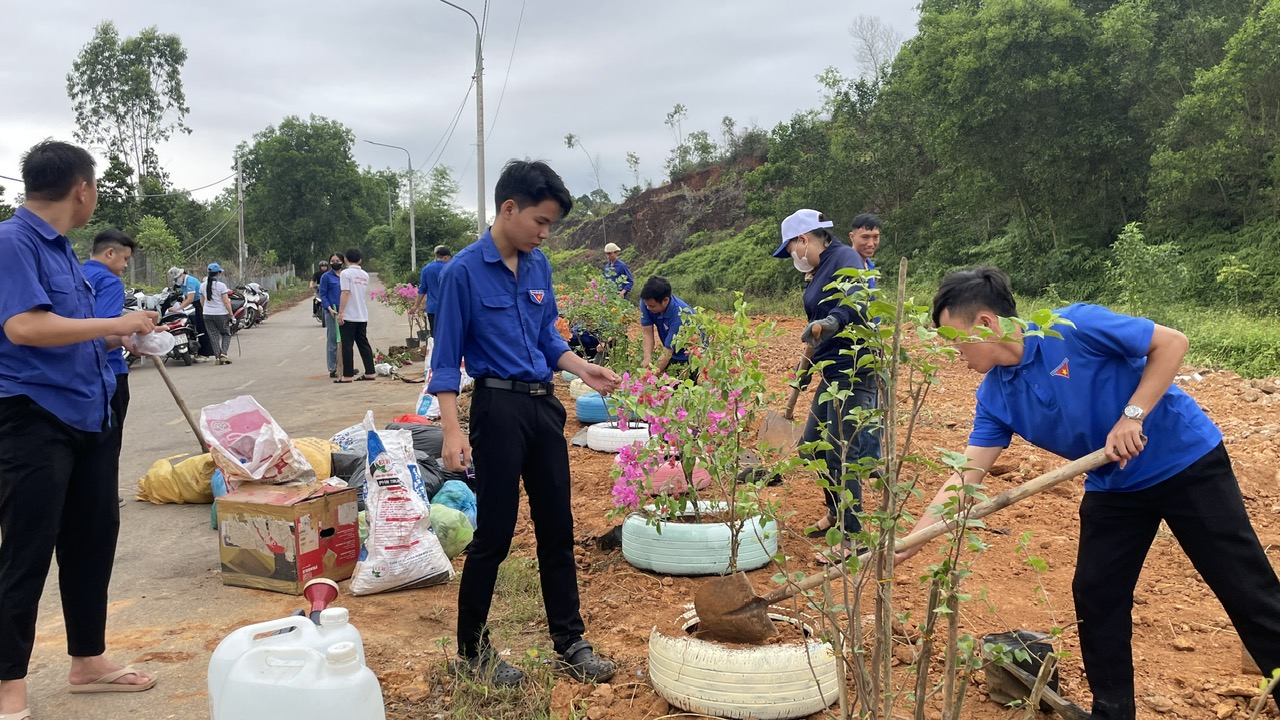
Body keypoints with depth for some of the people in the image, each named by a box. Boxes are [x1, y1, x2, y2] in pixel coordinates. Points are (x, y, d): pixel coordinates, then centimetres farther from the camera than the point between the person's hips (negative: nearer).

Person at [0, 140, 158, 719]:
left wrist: (122, 337, 18)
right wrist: (115, 324, -18)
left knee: (93, 539, 14)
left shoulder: (61, 249, 14)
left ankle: (88, 661, 28)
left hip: (87, 417, 9)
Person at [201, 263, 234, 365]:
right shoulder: (221, 285, -11)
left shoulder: (203, 286, 5)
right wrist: (231, 314, -7)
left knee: (214, 335, 9)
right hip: (221, 314, -4)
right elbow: (226, 302, -12)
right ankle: (224, 353, -6)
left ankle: (218, 356, 3)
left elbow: (202, 301, 12)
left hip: (207, 314, 4)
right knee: (226, 334, 10)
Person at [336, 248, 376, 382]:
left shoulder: (346, 273, -9)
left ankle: (347, 375, -2)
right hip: (363, 316, 6)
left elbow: (345, 293, -16)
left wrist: (341, 312, -15)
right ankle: (370, 373, 10)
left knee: (347, 346, -2)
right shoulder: (365, 275, 12)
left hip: (349, 316, -6)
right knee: (364, 344, 11)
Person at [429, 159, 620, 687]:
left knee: (557, 527, 11)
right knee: (494, 533, 2)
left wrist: (584, 370, 1)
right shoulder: (465, 270, -11)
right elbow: (447, 357, -10)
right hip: (498, 407, -6)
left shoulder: (538, 266, 7)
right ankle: (472, 649, 20)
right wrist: (452, 431, -17)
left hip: (544, 406, 6)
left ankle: (569, 642, 24)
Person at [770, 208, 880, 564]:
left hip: (854, 372, -10)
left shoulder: (844, 257, -13)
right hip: (832, 374, 10)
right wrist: (808, 365, 29)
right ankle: (836, 513, 36)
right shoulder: (821, 270, 16)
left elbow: (855, 302, -33)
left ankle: (852, 540, 4)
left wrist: (827, 323, -50)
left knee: (841, 455, -7)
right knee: (812, 445, 16)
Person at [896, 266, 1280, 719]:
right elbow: (966, 475, -9)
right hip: (1114, 485, 6)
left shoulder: (1075, 327, -25)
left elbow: (1172, 342, -18)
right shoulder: (996, 395, -7)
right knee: (1095, 596, 4)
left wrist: (1132, 416, -26)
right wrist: (909, 541, -15)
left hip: (1187, 461, -5)